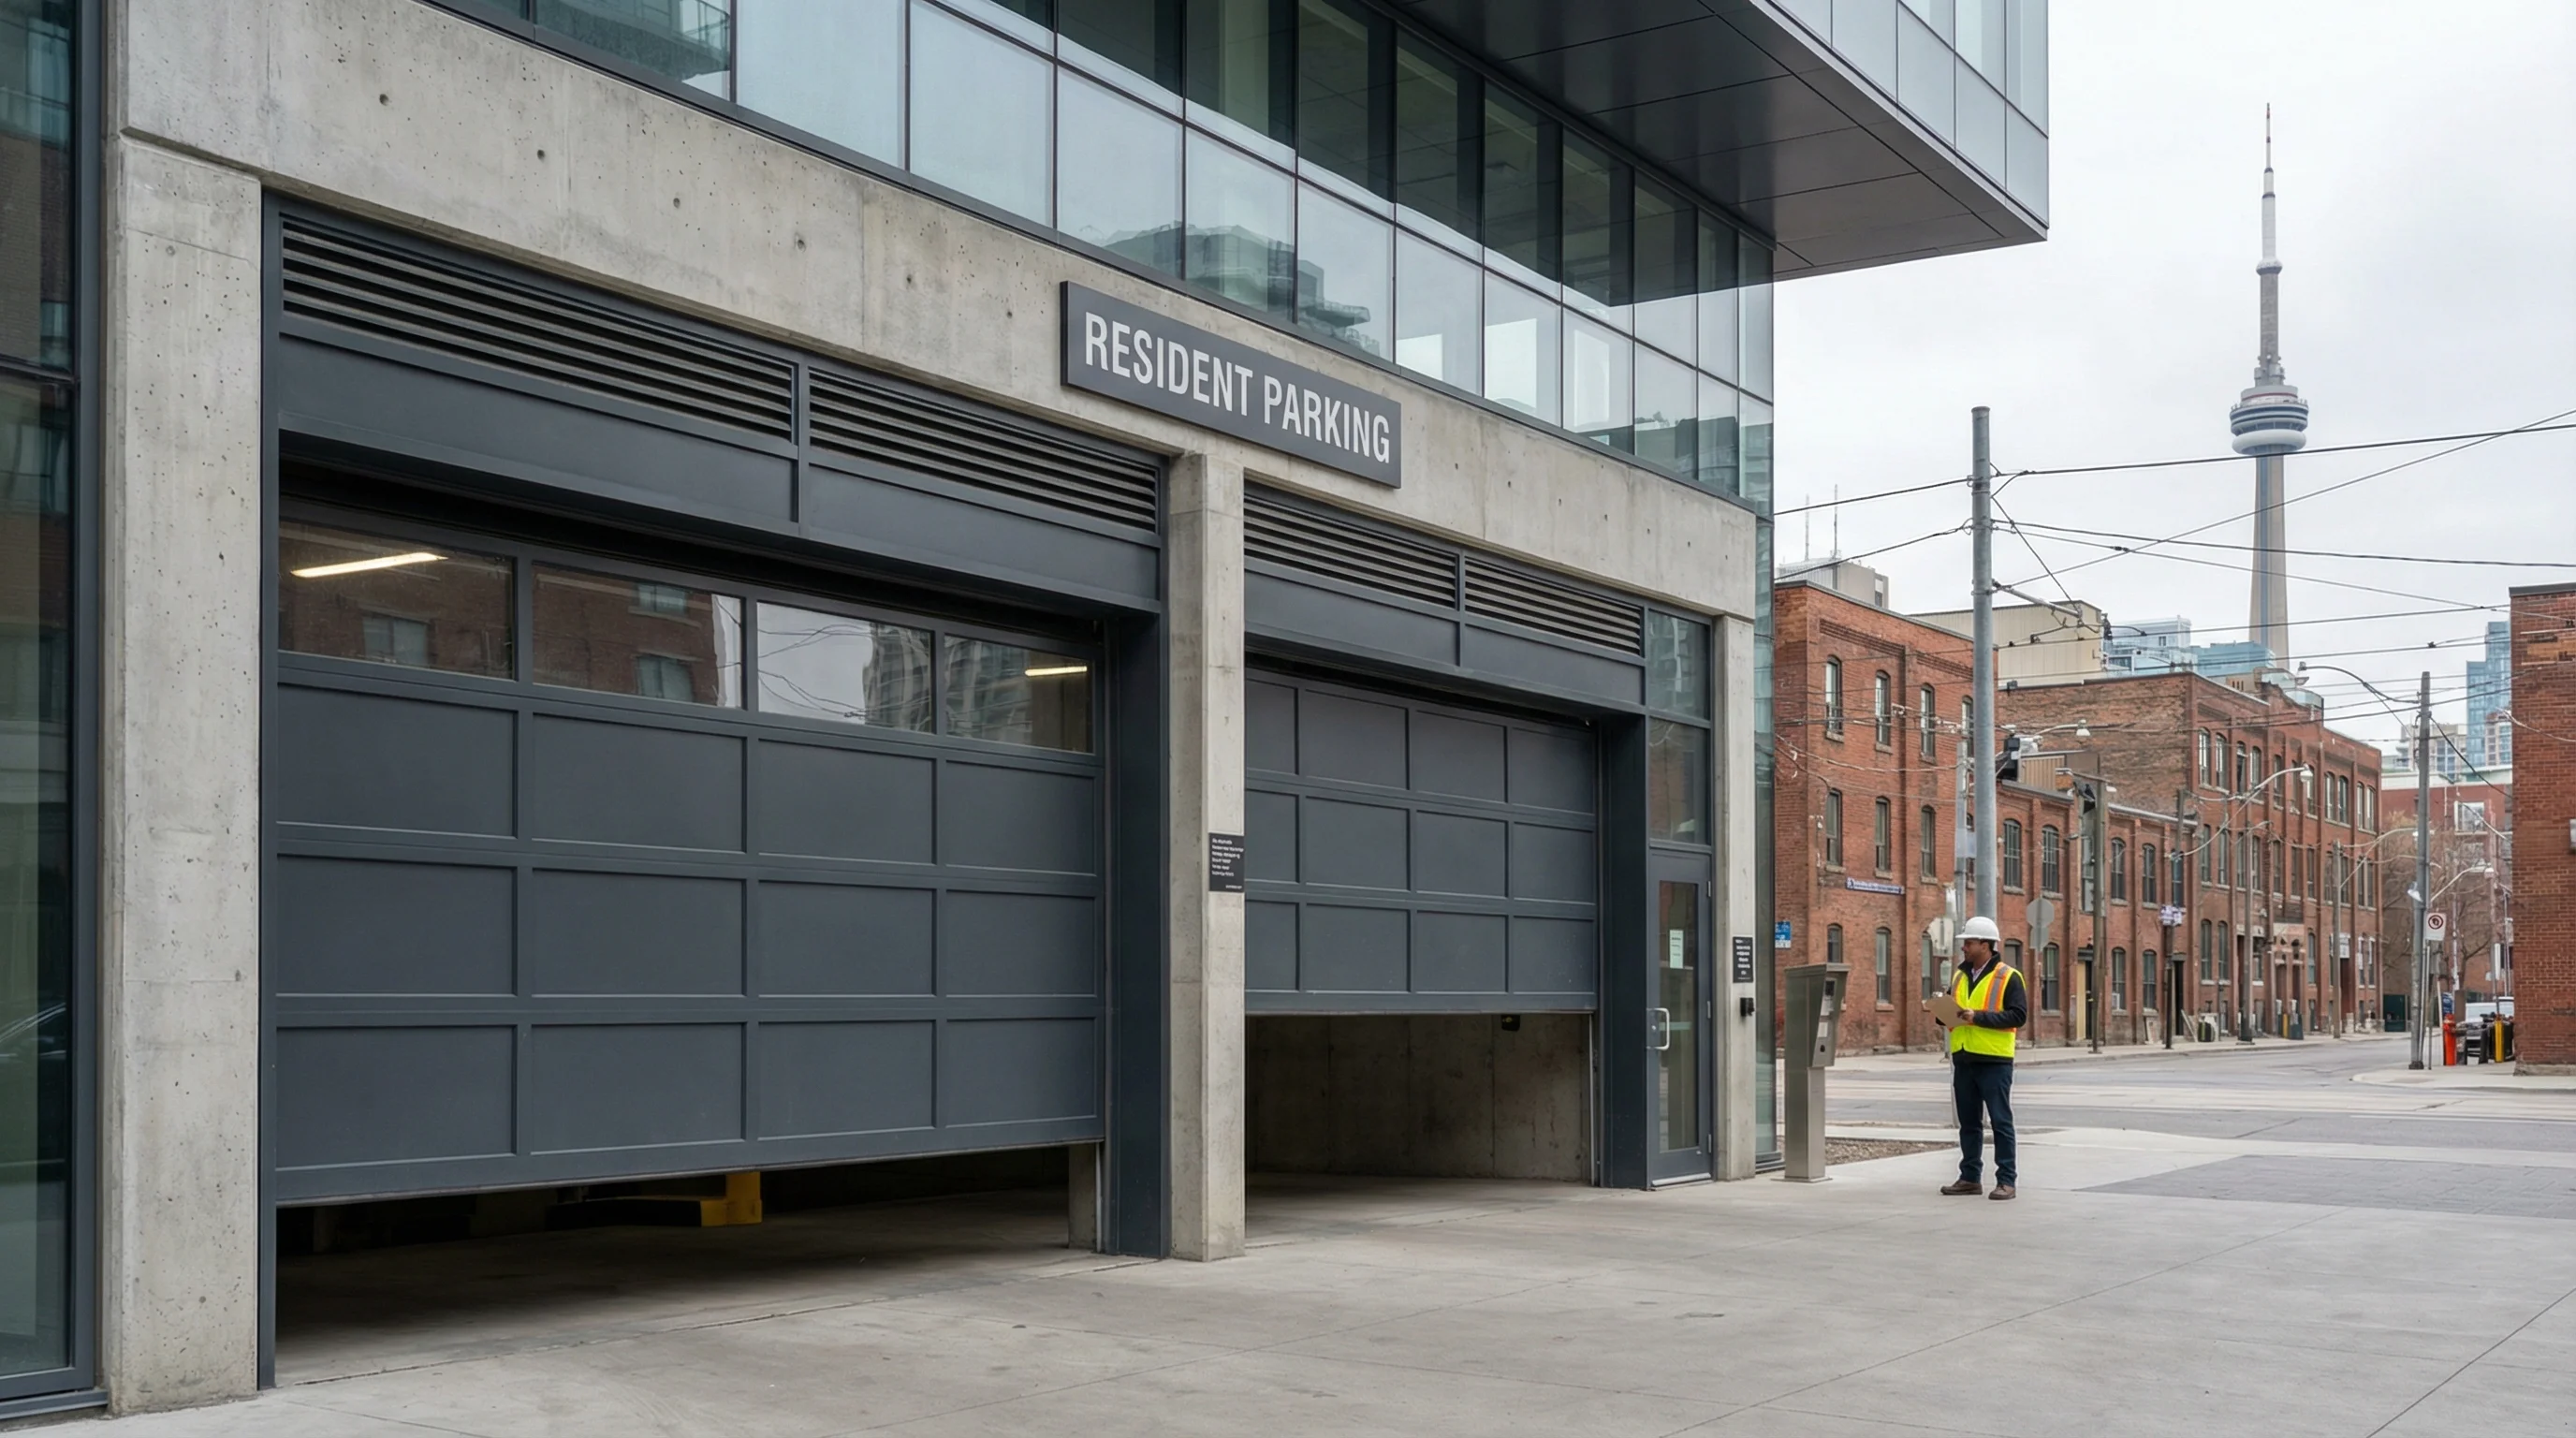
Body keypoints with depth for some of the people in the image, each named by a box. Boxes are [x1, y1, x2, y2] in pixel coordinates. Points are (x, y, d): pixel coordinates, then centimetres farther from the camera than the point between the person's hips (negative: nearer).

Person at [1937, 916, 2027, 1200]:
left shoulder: (2008, 977, -6)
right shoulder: (1960, 977, 15)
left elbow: (2018, 1016, -14)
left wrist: (1979, 1017, -21)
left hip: (1994, 1060, -7)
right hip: (1963, 1059, 7)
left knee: (2001, 1121, -3)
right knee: (1968, 1122, 11)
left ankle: (2006, 1180, 0)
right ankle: (1970, 1177, 17)